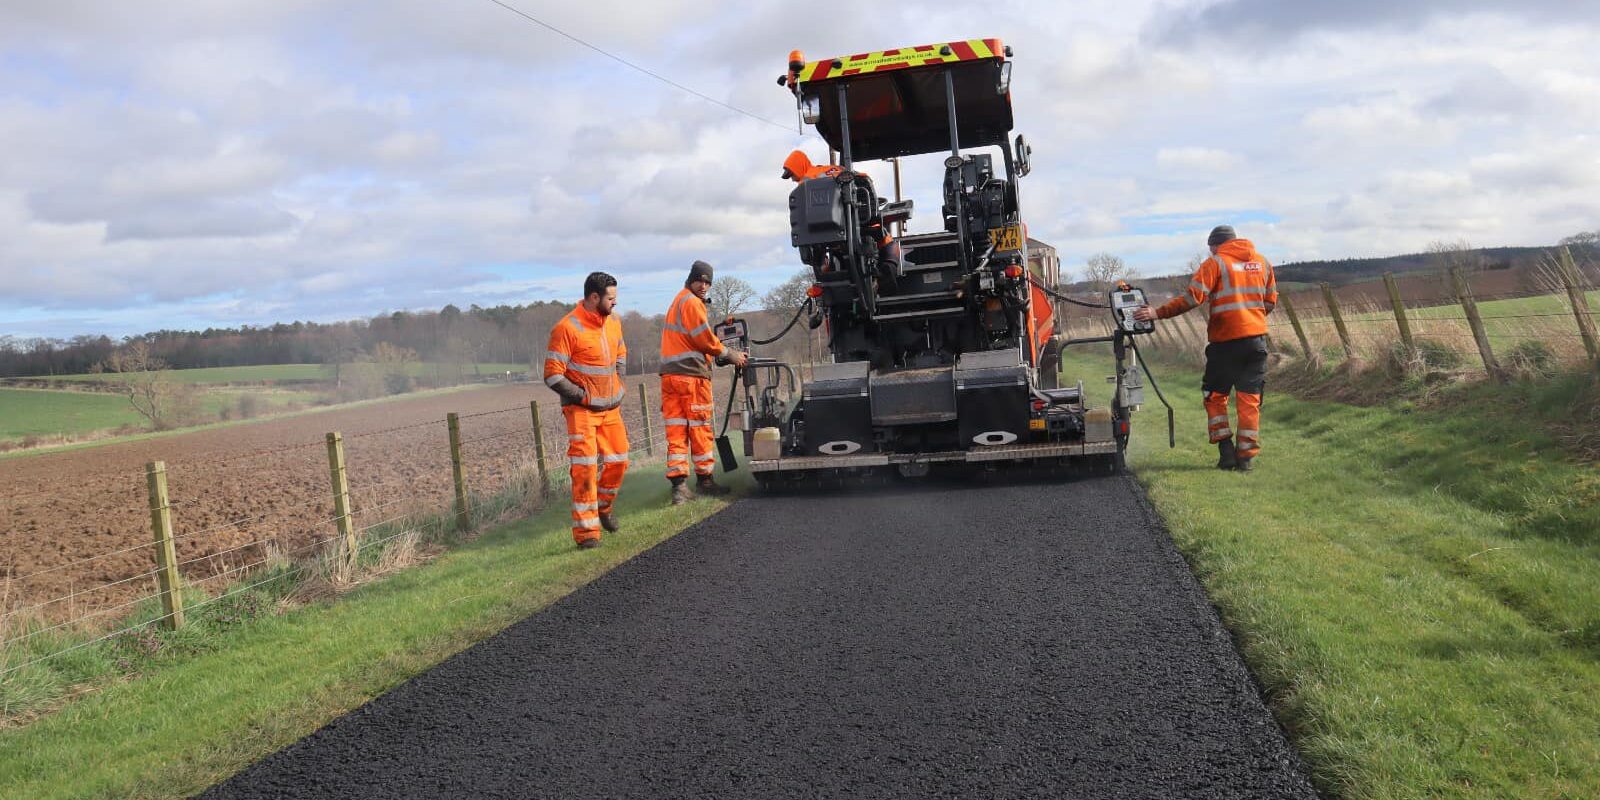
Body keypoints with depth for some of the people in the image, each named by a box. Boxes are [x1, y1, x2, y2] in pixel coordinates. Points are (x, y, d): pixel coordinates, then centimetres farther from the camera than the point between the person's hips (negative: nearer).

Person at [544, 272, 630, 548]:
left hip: (611, 408, 7)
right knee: (585, 468, -10)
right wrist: (582, 397, -13)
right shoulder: (567, 328, -16)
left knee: (618, 460, 11)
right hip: (582, 410, -7)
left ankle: (603, 507, 37)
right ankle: (586, 532, -4)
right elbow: (552, 375, -15)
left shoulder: (613, 323, 6)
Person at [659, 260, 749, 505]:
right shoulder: (691, 302, -7)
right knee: (700, 428, 3)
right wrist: (730, 355, 1)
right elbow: (705, 339, -11)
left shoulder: (677, 301, 24)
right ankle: (704, 480, 13)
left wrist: (720, 356, 14)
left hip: (670, 375, 9)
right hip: (691, 374, -9)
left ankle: (679, 484, -1)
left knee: (675, 430, 3)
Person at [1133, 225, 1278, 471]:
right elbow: (1271, 301, 18)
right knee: (1250, 399, 6)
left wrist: (1158, 313, -12)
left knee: (1216, 396, 10)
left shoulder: (1216, 263, -4)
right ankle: (1247, 457, 5)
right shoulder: (1262, 262, 12)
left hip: (1225, 341, -4)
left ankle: (1226, 451, 2)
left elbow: (1192, 297, -14)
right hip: (1257, 339, 4)